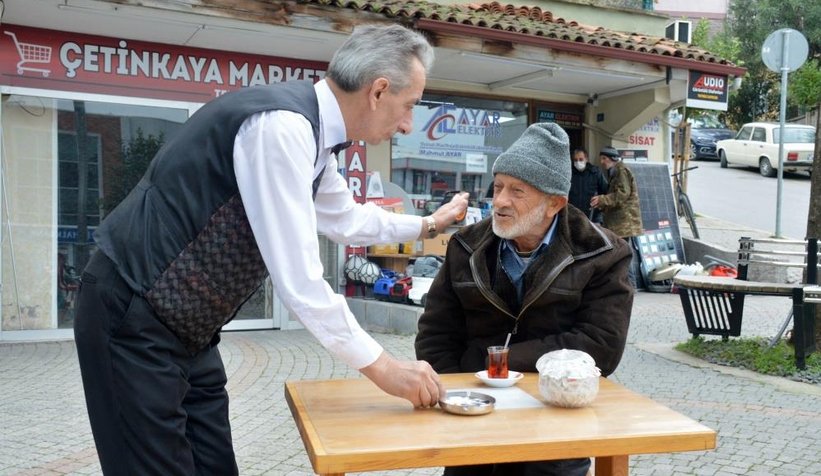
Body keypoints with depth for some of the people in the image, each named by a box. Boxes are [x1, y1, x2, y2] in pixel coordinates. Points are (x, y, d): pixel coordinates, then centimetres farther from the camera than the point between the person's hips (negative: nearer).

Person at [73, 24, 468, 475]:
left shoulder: (308, 132, 5)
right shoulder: (283, 125, -24)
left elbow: (346, 220, 26)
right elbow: (299, 281, -25)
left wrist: (427, 224, 34)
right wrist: (380, 366, -16)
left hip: (185, 326, 9)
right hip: (133, 318, -9)